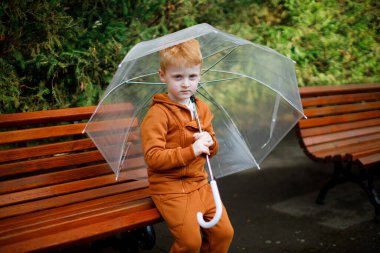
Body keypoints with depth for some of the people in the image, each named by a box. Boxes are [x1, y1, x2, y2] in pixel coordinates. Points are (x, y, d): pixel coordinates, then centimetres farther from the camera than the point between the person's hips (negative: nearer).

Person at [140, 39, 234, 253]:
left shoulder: (203, 108, 9)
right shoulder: (158, 114, -13)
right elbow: (153, 158, -20)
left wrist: (210, 143, -7)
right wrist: (191, 151, -26)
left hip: (200, 183, 6)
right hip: (170, 187, -6)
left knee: (225, 232, 2)